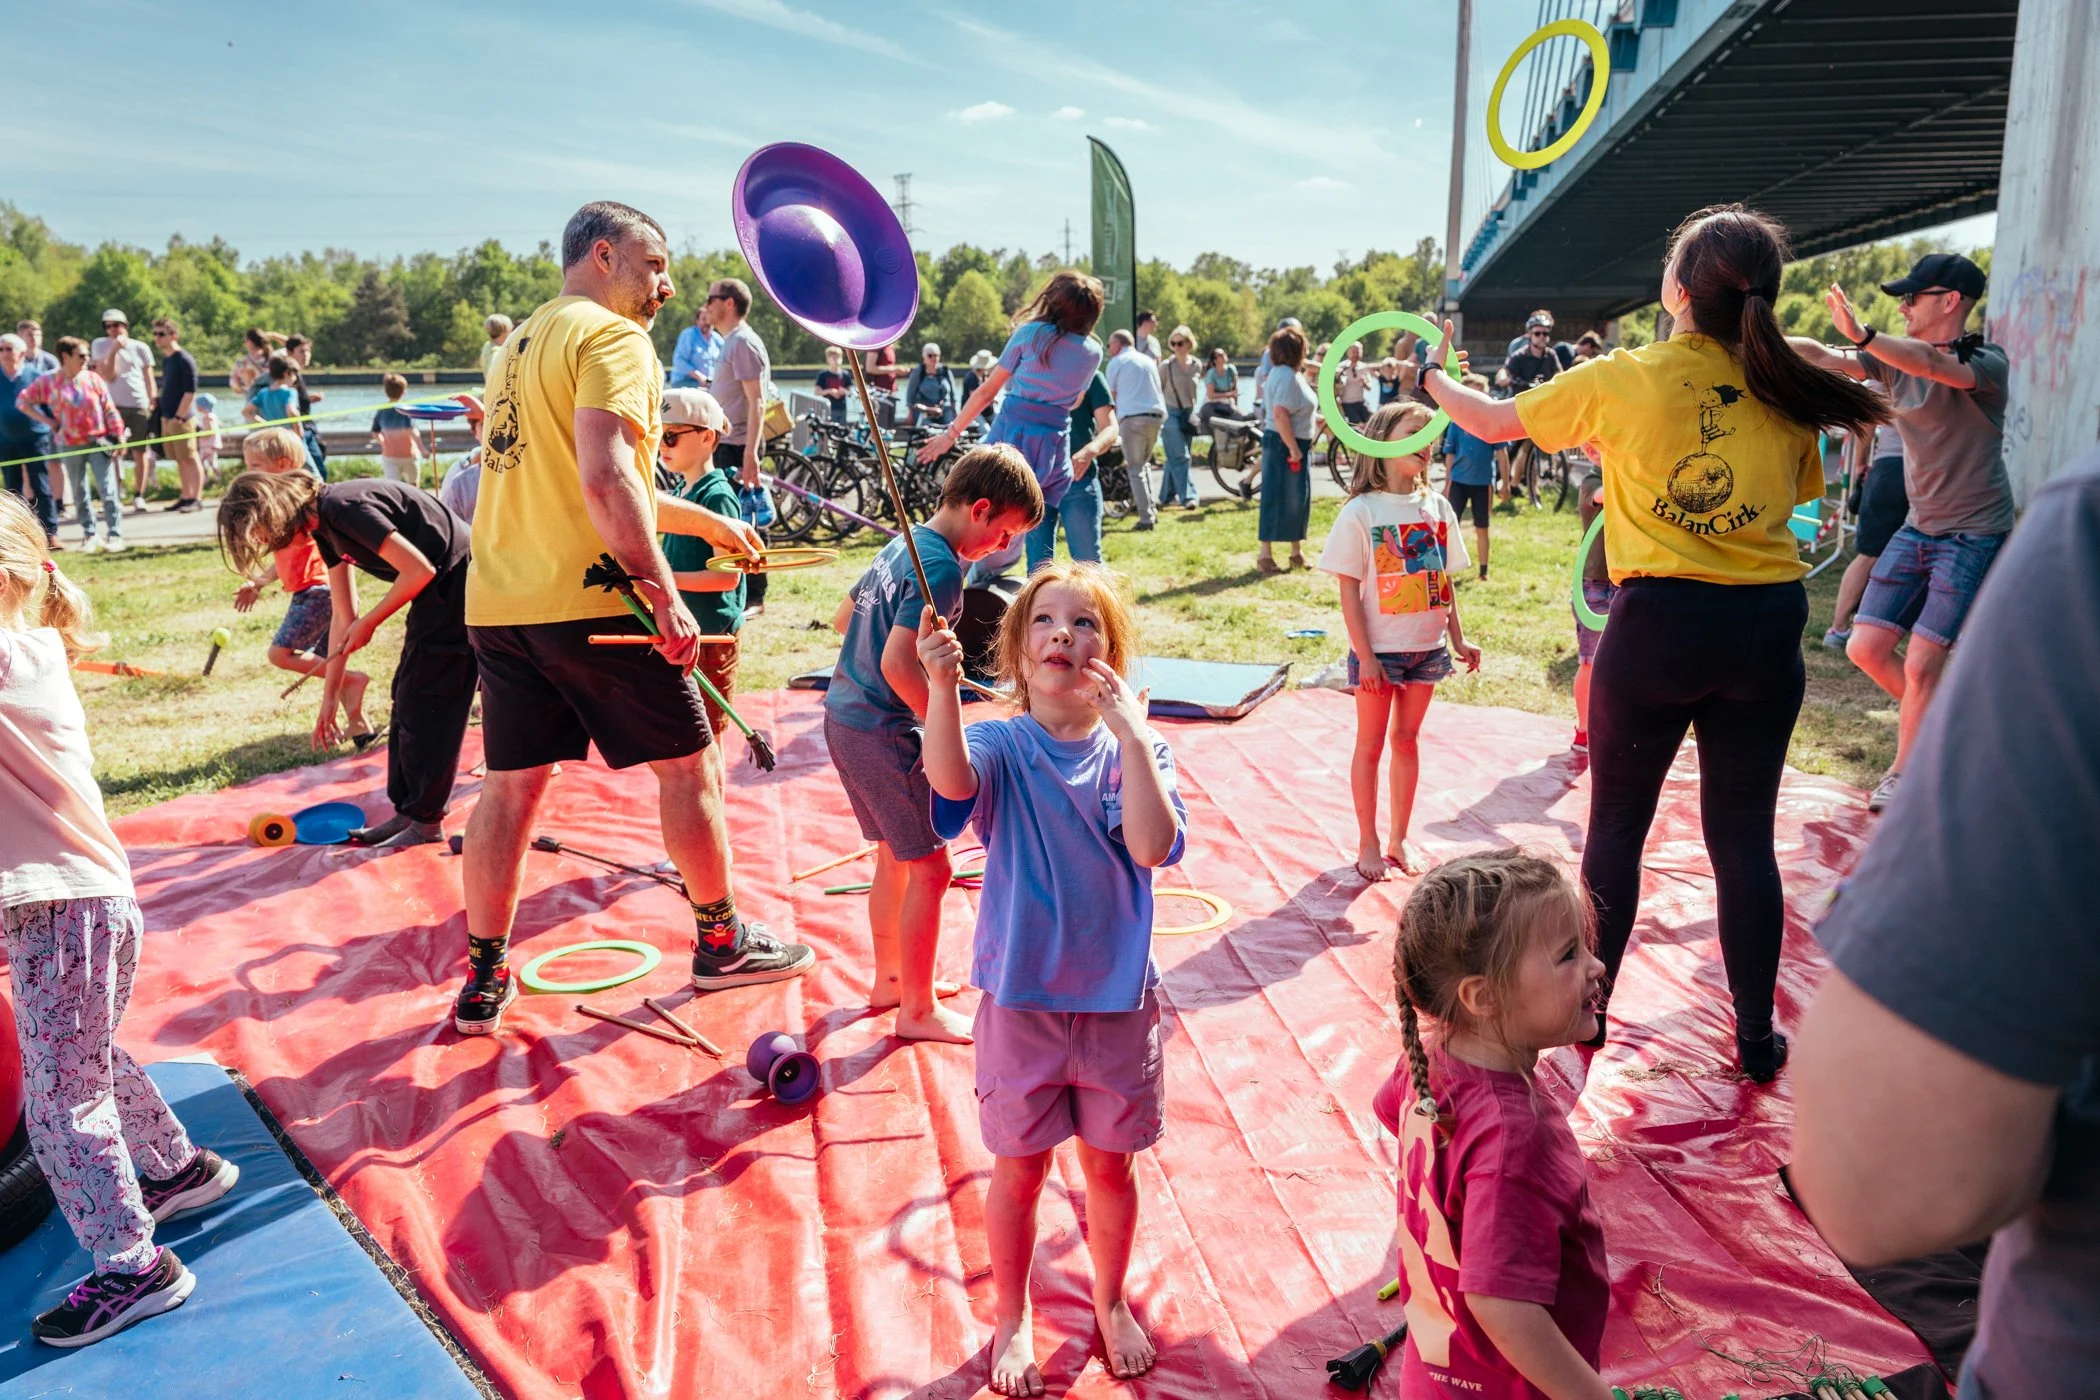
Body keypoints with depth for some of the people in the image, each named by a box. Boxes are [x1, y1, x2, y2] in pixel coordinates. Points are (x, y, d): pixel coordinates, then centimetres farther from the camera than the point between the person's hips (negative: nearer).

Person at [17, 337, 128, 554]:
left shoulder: (93, 379, 0)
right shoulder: (48, 381, -2)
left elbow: (109, 410, 1)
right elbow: (22, 401, 6)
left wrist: (118, 436, -3)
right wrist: (46, 421, -1)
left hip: (99, 442, -1)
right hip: (70, 446, 1)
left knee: (108, 490, -8)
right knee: (79, 493, 9)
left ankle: (114, 534, -7)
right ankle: (88, 534, 17)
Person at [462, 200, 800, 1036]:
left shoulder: (525, 342, 22)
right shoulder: (610, 338, -7)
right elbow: (607, 479, -22)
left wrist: (706, 523, 33)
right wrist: (664, 595, -21)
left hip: (498, 603, 8)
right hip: (592, 600, -8)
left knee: (511, 783, 10)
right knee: (686, 764, 7)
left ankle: (483, 982, 15)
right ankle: (721, 943, 20)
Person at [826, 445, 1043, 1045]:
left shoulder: (902, 544, 11)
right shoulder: (941, 566, -18)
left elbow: (847, 614, 22)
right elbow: (899, 665, -26)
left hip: (844, 713, 10)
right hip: (881, 731, -10)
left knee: (894, 855, 21)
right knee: (929, 867, -1)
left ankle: (890, 979, 35)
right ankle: (918, 1011, 9)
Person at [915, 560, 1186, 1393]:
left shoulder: (1134, 749, -5)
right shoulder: (1000, 747, -10)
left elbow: (1155, 847, -22)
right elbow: (951, 780, -33)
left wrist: (1130, 732, -27)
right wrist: (941, 686, -49)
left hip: (1118, 997, 1)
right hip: (1021, 997, -1)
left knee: (1110, 1163, 18)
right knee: (1019, 1167, 14)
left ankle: (1111, 1302, 44)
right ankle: (1012, 1318, 39)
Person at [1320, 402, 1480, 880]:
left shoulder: (1437, 508, 4)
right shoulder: (1360, 511, -10)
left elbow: (1445, 581, 10)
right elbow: (1349, 590, -11)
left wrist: (1458, 639, 7)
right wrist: (1364, 655, -14)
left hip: (1426, 648, 4)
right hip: (1379, 651, -4)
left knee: (1407, 739, 13)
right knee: (1370, 743, 7)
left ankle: (1399, 839, 25)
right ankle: (1369, 843, 19)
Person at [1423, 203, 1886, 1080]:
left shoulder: (1625, 378, -7)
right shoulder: (1787, 390, 2)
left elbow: (1495, 422, 5)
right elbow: (1797, 493, 14)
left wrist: (1434, 382, 25)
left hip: (1658, 620, -2)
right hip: (1767, 624, 3)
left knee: (1616, 823, 14)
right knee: (1743, 836, 12)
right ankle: (1756, 1038, 22)